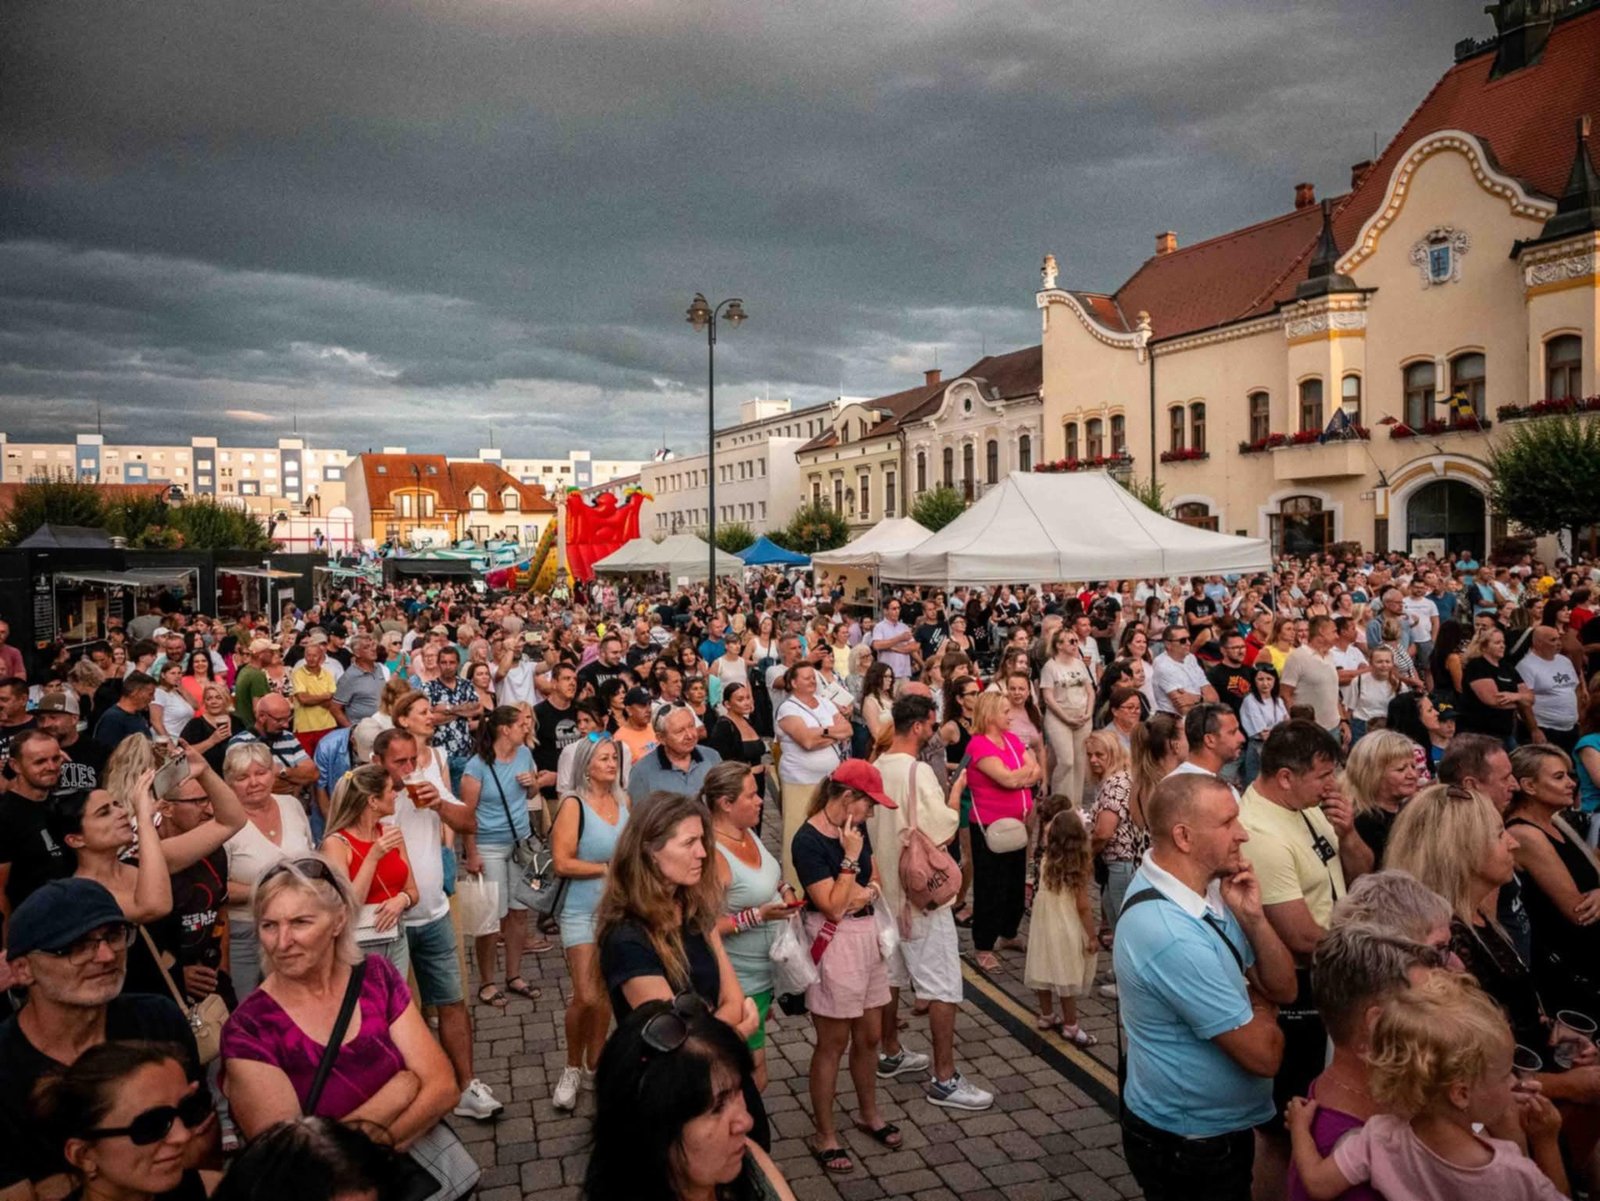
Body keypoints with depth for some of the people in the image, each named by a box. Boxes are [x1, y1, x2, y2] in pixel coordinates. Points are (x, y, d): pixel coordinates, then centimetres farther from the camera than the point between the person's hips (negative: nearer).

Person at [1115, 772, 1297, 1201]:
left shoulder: (1209, 887, -3)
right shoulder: (1173, 936, -32)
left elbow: (1283, 988, 1)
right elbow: (1263, 1055, -25)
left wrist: (1252, 916, -16)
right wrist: (1259, 1008, -5)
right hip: (1190, 1147, -8)